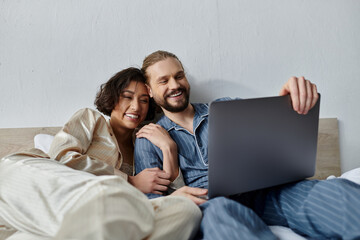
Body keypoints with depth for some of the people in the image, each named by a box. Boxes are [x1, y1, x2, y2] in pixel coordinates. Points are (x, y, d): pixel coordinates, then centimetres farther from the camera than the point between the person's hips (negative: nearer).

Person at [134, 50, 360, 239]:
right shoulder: (148, 140, 15)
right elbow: (149, 197, 6)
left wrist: (298, 95, -14)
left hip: (258, 192, 4)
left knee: (337, 190, -27)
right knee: (222, 210, -44)